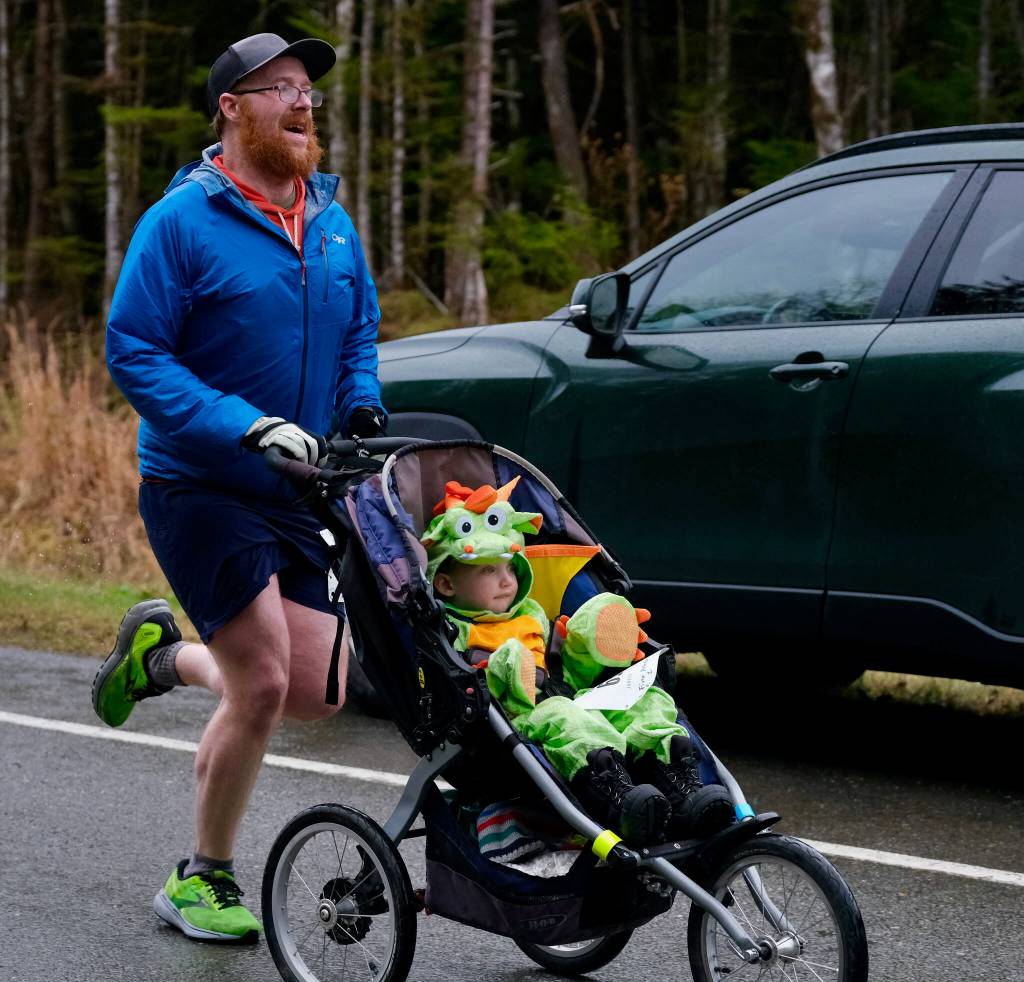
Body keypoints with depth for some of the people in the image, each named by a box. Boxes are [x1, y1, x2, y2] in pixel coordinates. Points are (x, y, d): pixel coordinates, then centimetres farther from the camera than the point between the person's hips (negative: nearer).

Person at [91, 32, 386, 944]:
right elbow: (133, 352, -15)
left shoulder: (332, 221, 8)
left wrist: (362, 405, 0)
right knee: (263, 686, -12)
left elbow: (360, 330, 21)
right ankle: (203, 879, 8)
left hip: (297, 494, 7)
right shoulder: (183, 220, -12)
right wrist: (246, 426, -24)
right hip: (200, 488, -7)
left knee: (315, 694, 4)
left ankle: (164, 650, 33)